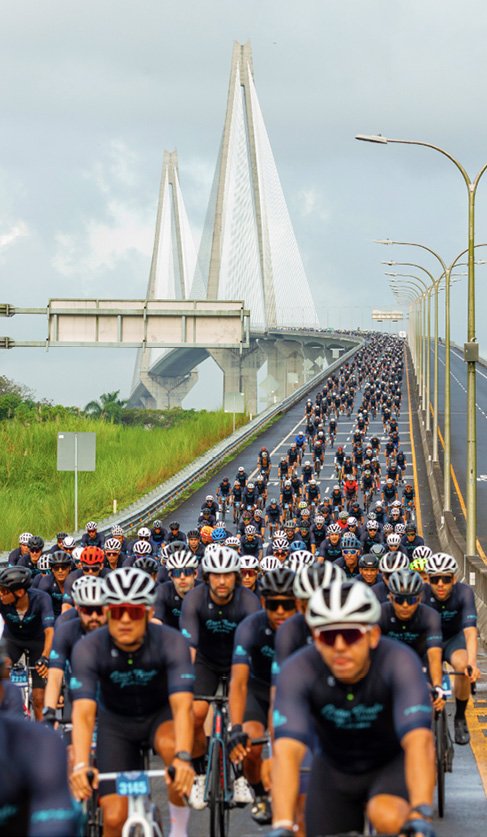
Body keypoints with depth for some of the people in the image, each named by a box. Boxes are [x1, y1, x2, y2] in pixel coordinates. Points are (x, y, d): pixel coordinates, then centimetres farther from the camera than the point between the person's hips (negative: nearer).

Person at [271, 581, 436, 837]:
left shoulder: (400, 662, -32)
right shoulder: (298, 671, -29)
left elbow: (419, 741, -43)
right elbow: (287, 751, -40)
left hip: (392, 763, -2)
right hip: (334, 771, 2)